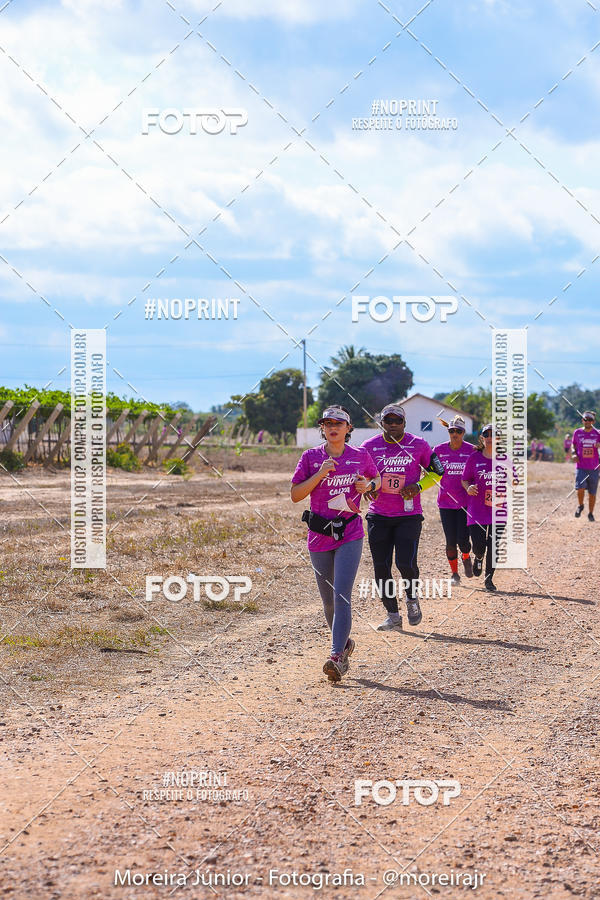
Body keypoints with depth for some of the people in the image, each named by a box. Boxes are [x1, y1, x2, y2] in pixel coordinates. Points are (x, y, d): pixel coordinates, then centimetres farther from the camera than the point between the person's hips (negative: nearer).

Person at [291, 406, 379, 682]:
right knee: (328, 600, 10)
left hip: (350, 534, -2)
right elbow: (295, 495, -3)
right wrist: (319, 474, -16)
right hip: (319, 535, 2)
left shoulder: (360, 456, 3)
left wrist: (368, 486, -3)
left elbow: (377, 479, 20)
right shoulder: (311, 457, 1)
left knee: (342, 595, -15)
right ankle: (344, 642, 35)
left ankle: (337, 656, -18)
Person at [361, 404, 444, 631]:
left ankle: (412, 598, 18)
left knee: (406, 563, -14)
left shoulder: (418, 445, -2)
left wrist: (418, 486, -9)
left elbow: (436, 472, 8)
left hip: (409, 515, -2)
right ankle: (393, 615, 14)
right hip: (378, 516, 2)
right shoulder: (370, 446, 1)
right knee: (381, 567, 1)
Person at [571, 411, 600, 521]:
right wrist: (574, 453, -2)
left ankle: (590, 513, 25)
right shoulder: (577, 432, 4)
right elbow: (573, 446, 18)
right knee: (580, 488, -19)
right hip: (581, 468, 0)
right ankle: (580, 506, 10)